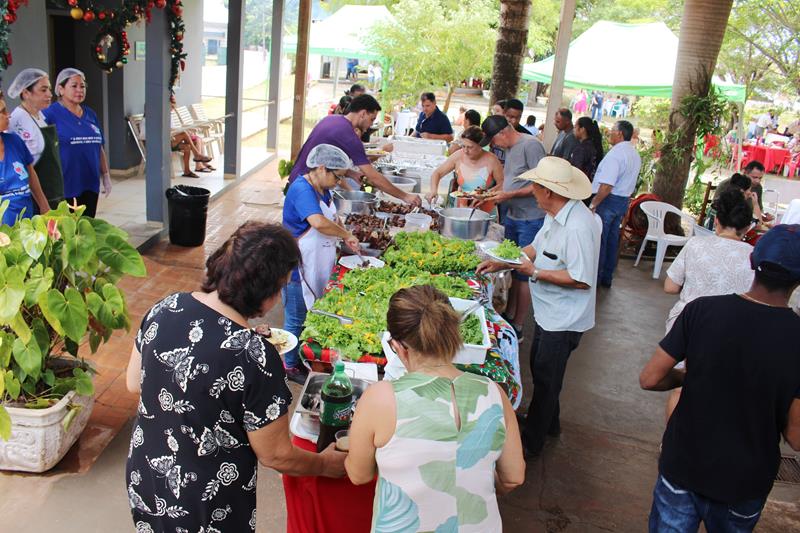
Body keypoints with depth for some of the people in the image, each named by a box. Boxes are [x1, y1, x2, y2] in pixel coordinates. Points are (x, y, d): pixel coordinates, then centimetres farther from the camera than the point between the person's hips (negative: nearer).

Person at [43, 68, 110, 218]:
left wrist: (106, 176, 15)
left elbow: (100, 148, 18)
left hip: (90, 185, 6)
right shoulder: (51, 114, -6)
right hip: (65, 187, -6)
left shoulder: (90, 114, 13)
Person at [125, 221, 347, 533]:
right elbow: (276, 456, -18)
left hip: (143, 481, 6)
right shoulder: (256, 358, -31)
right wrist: (326, 465, 0)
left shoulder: (165, 309, -14)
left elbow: (133, 383, 3)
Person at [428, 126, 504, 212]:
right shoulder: (458, 156, -3)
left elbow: (502, 184, 1)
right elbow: (437, 173, 4)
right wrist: (434, 190, -13)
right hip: (462, 208, 2)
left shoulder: (491, 160, -9)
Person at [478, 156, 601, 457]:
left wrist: (534, 272, -25)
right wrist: (502, 263, 3)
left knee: (545, 379, 7)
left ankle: (531, 442, 26)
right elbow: (537, 248, 14)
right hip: (548, 311, 10)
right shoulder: (555, 215, 1)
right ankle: (549, 423, 47)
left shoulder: (578, 227, -30)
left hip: (563, 319, -10)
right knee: (539, 368, 25)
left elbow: (582, 279, -29)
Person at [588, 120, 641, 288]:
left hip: (608, 200, -9)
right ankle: (607, 278, 25)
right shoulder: (635, 155, 10)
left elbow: (606, 186, -26)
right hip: (624, 201, 9)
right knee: (612, 240, 16)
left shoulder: (615, 154, -21)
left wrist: (593, 204, -19)